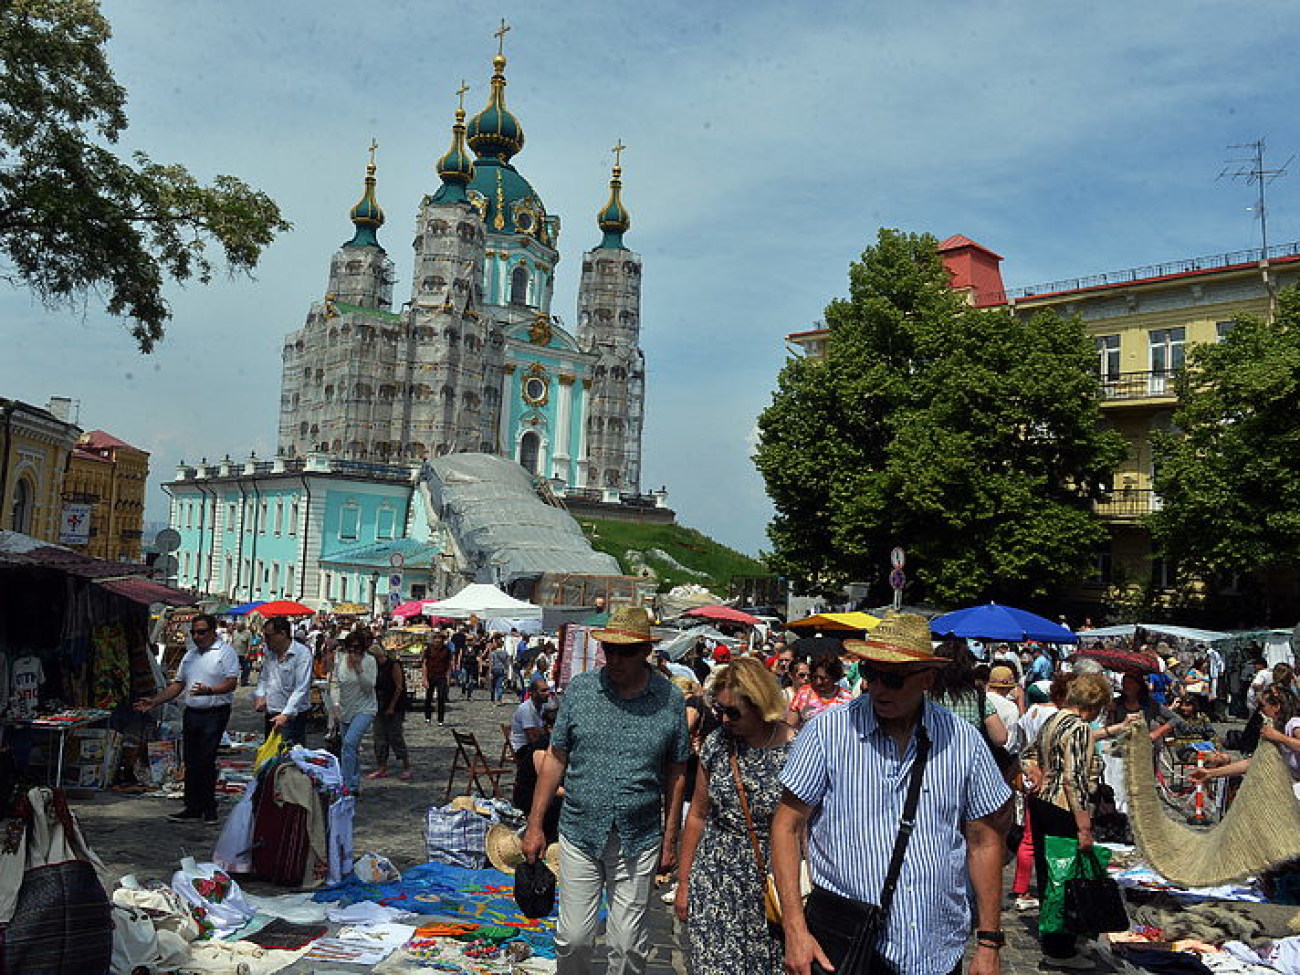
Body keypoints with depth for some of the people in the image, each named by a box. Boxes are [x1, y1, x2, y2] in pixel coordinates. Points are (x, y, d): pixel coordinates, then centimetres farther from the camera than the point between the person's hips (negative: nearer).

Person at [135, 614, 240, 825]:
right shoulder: (190, 655, 17)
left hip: (215, 714, -7)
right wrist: (154, 702, 11)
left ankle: (209, 809, 3)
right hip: (191, 713, 7)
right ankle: (192, 808, 16)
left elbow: (231, 682, -15)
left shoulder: (226, 652, -5)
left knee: (206, 761, -7)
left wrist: (209, 691, -31)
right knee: (191, 763, 9)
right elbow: (177, 685, 20)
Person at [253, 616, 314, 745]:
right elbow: (263, 678, 23)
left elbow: (301, 690, -19)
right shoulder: (270, 653, 11)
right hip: (271, 715, 7)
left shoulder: (302, 654, -14)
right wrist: (260, 695, 2)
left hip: (292, 716, -7)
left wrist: (286, 715, -26)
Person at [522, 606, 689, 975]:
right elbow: (555, 758, 3)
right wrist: (535, 824, 2)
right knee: (573, 939, 7)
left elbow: (675, 774, 4)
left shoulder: (670, 699, -2)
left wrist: (670, 840, 4)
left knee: (628, 945, 8)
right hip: (580, 834, 1)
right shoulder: (580, 689, -2)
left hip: (639, 840, 0)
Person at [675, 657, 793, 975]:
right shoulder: (716, 743, 0)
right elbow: (698, 815, 8)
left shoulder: (797, 750, -11)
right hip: (714, 881, 3)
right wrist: (684, 882, 11)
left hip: (771, 886, -2)